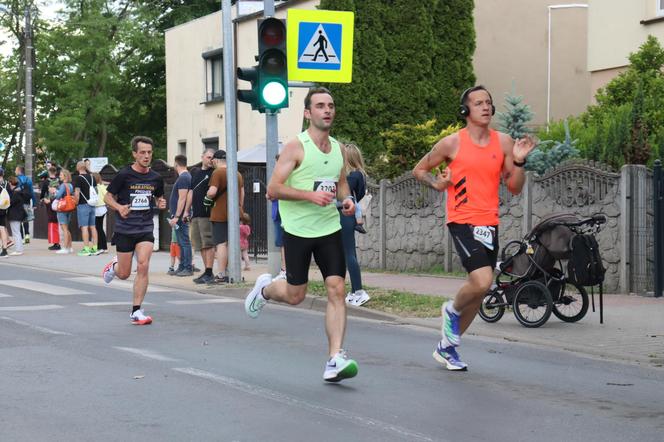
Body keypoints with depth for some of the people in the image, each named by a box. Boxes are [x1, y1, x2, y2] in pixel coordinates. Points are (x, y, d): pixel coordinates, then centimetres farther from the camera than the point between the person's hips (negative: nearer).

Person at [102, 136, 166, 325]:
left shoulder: (156, 178, 3)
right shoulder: (124, 175, -8)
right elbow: (108, 196, 0)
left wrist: (160, 204, -3)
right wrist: (119, 207, -19)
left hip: (145, 228, 2)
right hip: (124, 229, -2)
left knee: (143, 266, -16)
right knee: (124, 274, 4)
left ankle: (136, 312, -7)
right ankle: (114, 266, 44)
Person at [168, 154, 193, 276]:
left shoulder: (183, 178, -15)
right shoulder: (187, 176, 16)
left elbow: (182, 199, -21)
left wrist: (176, 217, -22)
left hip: (180, 216, -10)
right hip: (182, 216, 10)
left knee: (184, 242, -9)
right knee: (181, 243, 13)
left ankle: (188, 268, -8)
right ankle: (182, 267, 19)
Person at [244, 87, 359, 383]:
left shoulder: (338, 148, 8)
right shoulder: (296, 147, -11)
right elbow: (273, 189, -15)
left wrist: (347, 199, 3)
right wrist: (310, 195, -26)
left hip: (330, 228, 4)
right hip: (298, 230, -4)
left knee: (337, 289, -10)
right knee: (295, 296, 6)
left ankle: (335, 360, -11)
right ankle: (264, 289, 42)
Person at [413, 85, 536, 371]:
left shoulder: (503, 142, 6)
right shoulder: (452, 143, -3)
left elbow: (514, 188, 9)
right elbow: (419, 170, 9)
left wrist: (518, 162, -7)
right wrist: (437, 183, -10)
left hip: (489, 224, 5)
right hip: (462, 221, -5)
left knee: (479, 292, 10)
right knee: (482, 280, -24)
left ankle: (447, 347, 28)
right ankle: (452, 310, 10)